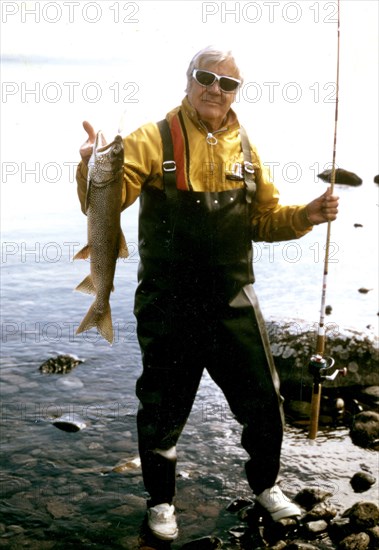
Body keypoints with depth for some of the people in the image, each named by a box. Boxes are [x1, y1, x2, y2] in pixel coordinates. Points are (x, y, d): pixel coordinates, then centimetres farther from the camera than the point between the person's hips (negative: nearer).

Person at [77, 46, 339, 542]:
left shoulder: (244, 149, 8)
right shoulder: (152, 140, -6)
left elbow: (266, 220, 13)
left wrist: (305, 216, -5)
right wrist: (93, 168, -38)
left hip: (233, 303, 4)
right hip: (169, 308, -4)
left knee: (264, 404, 14)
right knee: (163, 409, 11)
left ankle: (265, 485, 40)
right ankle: (161, 500, 34)